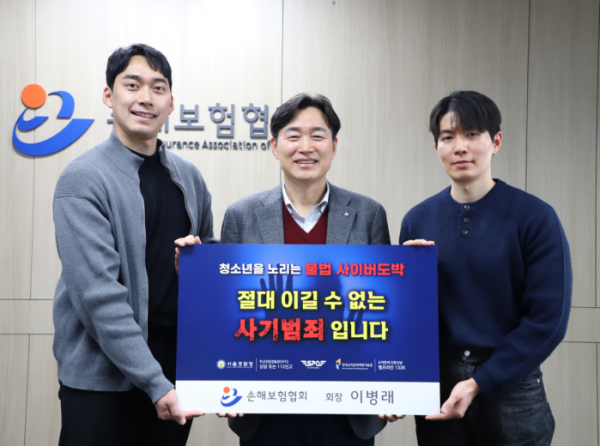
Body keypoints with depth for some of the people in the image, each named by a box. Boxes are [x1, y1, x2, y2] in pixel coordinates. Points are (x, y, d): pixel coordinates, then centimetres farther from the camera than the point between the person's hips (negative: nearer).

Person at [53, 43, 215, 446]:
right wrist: (155, 383, -22)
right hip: (105, 375, -5)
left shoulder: (189, 177, 7)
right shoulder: (83, 179, -11)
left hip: (177, 364, 5)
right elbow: (99, 294, -18)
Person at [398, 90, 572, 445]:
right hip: (436, 394, 3)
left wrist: (478, 384, -12)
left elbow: (548, 319, -10)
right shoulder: (418, 221, 2)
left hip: (510, 388, -2)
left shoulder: (534, 217, -8)